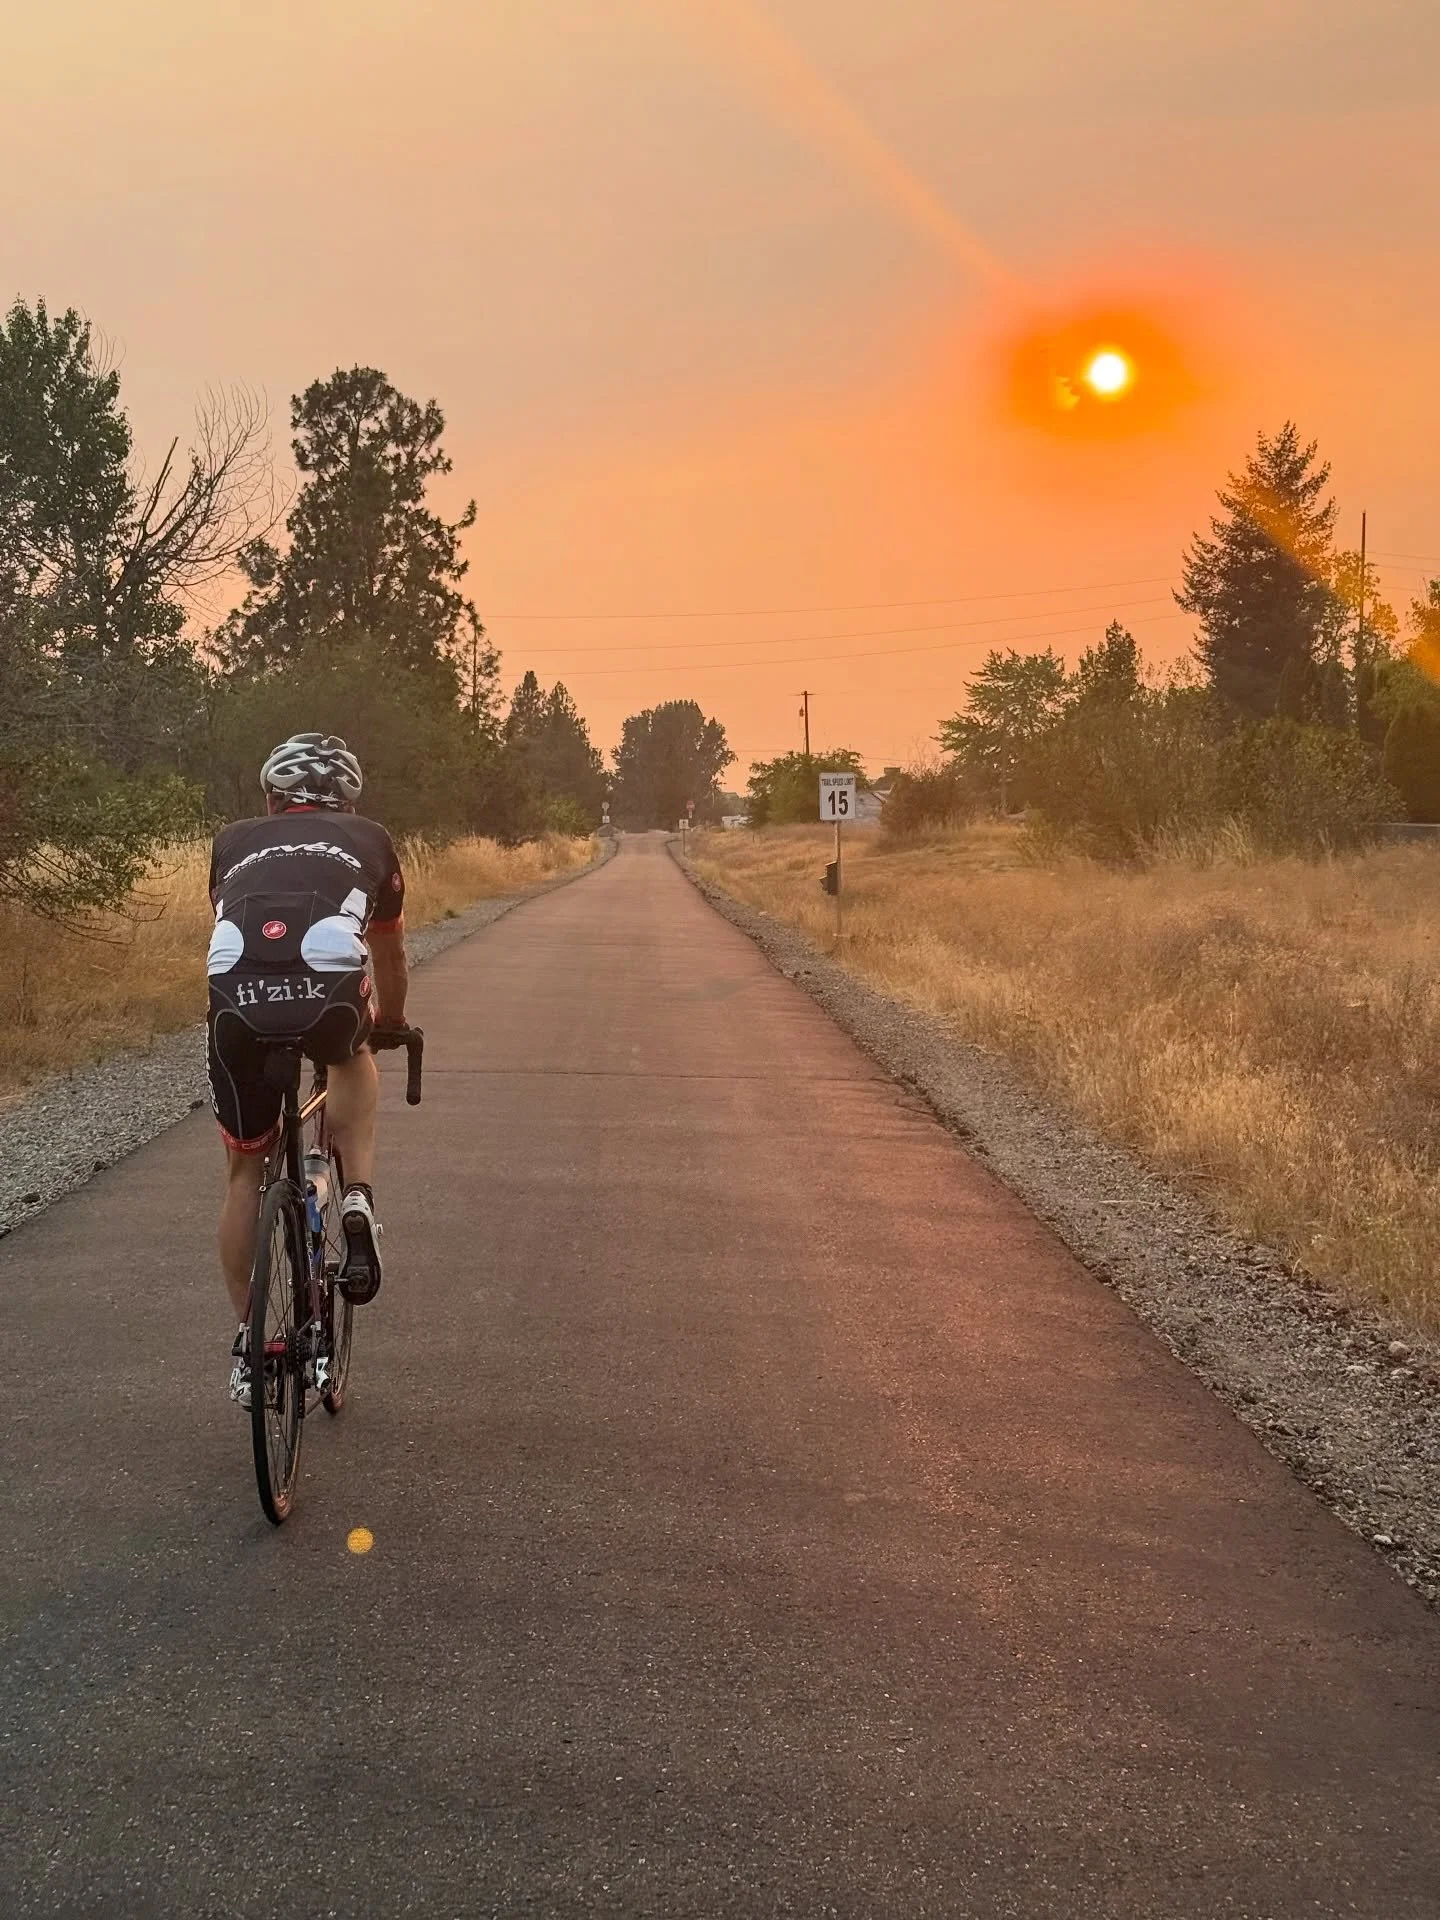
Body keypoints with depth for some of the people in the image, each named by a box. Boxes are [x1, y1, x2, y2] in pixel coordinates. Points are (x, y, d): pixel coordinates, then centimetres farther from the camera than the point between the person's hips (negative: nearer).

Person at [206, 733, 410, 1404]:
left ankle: (247, 1342, 26)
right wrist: (392, 1023, 63)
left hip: (237, 998, 1)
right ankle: (358, 1200, 16)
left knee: (245, 1171, 22)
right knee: (352, 1060, 36)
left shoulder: (233, 842, 33)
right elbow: (389, 953, 43)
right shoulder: (369, 841, 31)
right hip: (329, 992, -1)